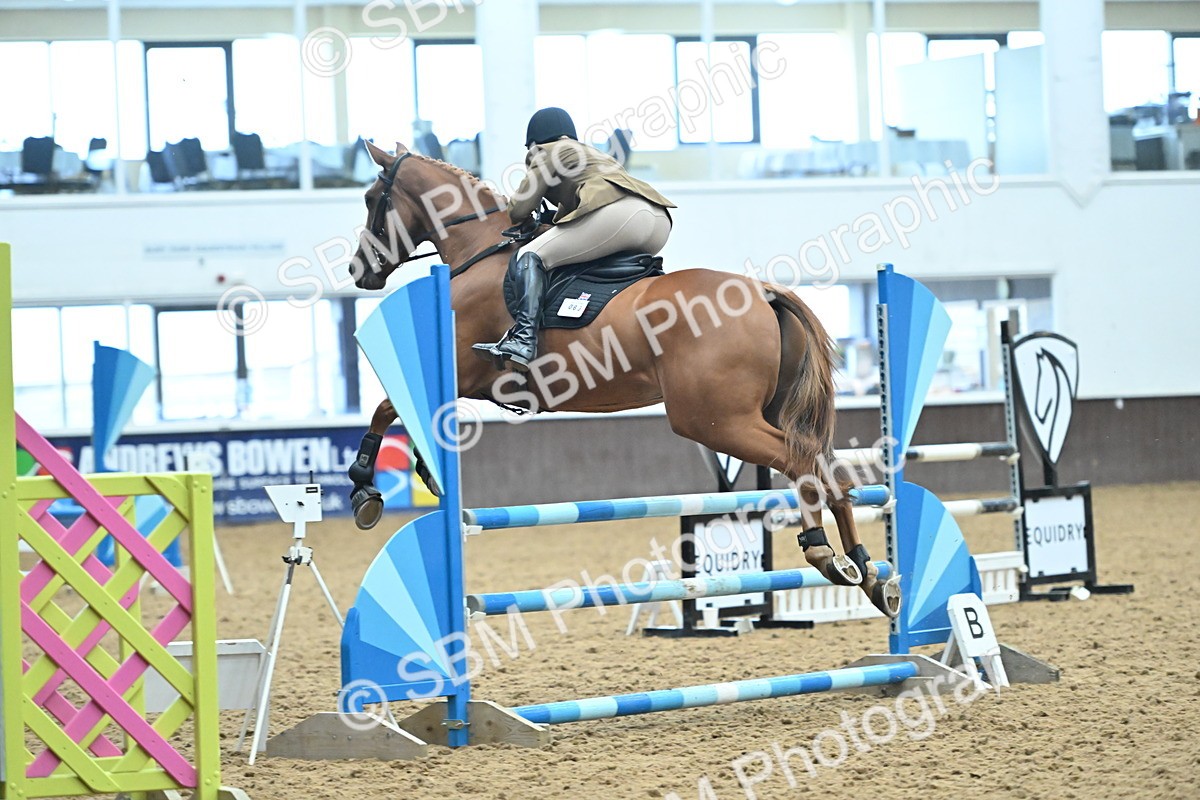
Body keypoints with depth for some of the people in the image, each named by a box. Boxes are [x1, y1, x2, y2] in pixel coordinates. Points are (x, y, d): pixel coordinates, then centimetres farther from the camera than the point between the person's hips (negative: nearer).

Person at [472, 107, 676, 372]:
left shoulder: (547, 153, 16)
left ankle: (524, 341, -29)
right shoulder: (591, 153, 40)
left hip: (619, 211, -9)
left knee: (529, 257, -9)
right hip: (660, 221, 9)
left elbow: (519, 210, 11)